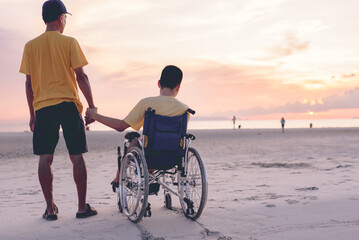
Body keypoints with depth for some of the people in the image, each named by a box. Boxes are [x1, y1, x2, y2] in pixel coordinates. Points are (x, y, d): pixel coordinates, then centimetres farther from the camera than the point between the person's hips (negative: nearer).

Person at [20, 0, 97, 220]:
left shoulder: (31, 46, 9)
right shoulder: (69, 42, 1)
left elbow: (29, 83, 9)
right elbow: (81, 76, -4)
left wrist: (32, 113, 16)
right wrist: (92, 107, 1)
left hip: (43, 107, 2)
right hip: (69, 105, -2)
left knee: (45, 159, 5)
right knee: (77, 157, 3)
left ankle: (50, 209, 7)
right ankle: (83, 207, 6)